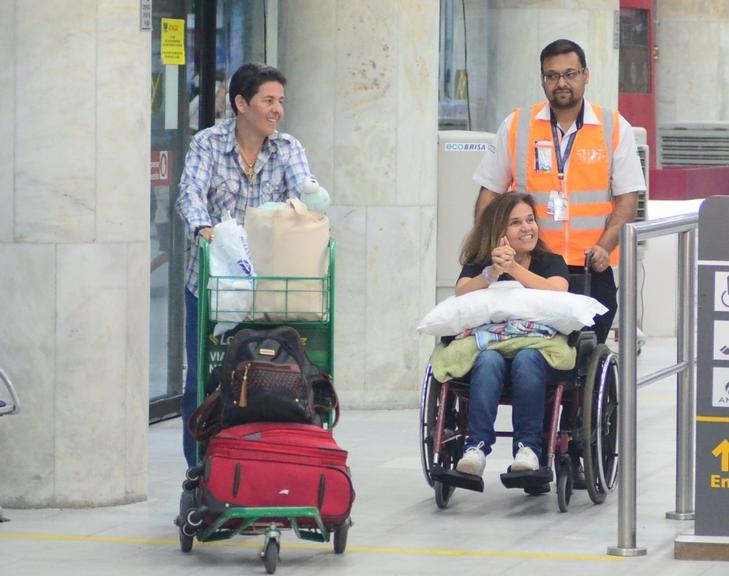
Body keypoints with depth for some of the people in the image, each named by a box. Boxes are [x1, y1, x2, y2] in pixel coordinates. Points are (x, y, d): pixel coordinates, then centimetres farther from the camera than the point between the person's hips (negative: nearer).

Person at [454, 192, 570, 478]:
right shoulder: (478, 264, 19)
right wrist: (492, 272, -17)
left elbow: (557, 292, -6)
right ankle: (477, 447, -45)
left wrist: (514, 269, -14)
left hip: (539, 346, 0)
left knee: (526, 360, -36)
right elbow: (461, 293, -1)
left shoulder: (551, 262, 17)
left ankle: (528, 447, -40)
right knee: (488, 361, -35)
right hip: (489, 344, 1)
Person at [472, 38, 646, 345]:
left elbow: (627, 197, 3)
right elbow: (490, 193, 11)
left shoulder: (614, 128, 6)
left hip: (591, 270, 0)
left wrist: (605, 246, -12)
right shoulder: (515, 126, 9)